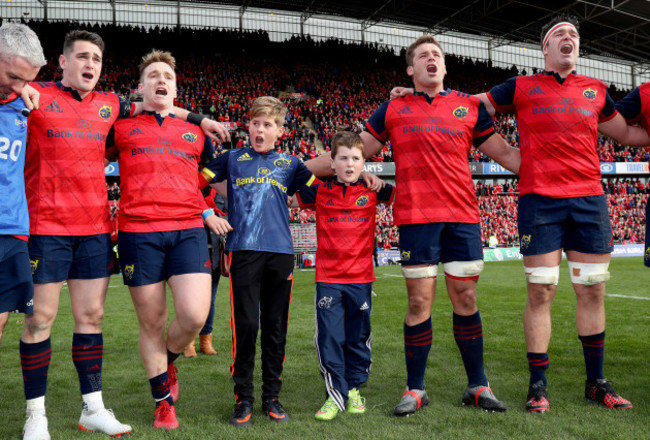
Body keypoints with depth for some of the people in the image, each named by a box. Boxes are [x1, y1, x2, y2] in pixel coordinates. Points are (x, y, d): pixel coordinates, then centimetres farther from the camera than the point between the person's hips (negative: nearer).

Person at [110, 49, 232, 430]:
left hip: (188, 231, 2)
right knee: (152, 324, 3)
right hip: (139, 232, -1)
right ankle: (164, 402, 23)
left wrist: (207, 213, 16)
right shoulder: (123, 127, 11)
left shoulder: (196, 133, 18)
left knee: (195, 316, -13)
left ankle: (167, 361, 22)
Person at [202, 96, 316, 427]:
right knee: (245, 326, -4)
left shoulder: (289, 163, 16)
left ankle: (272, 397, 18)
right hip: (243, 250, -2)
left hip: (280, 251, 2)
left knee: (276, 327, 6)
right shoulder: (233, 158, 13)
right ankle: (243, 398, 9)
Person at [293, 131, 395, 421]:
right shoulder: (319, 191, 2)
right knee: (329, 337, -1)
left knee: (358, 337, 11)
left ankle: (355, 389, 28)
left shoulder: (372, 190, 2)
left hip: (361, 278, 1)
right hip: (327, 278, 0)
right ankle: (336, 394, 10)